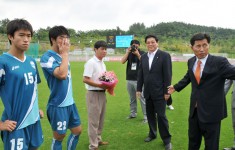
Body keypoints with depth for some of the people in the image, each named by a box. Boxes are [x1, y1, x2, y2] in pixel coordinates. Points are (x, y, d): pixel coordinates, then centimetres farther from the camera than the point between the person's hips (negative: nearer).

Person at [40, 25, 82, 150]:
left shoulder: (62, 55, 10)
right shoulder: (47, 57, -15)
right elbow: (62, 74, -29)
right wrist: (65, 53, -20)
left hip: (70, 102, 8)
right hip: (58, 105, -8)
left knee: (77, 130, 16)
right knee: (59, 137, 6)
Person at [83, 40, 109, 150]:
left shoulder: (102, 63, 12)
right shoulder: (91, 63, -14)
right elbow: (85, 79, -20)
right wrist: (99, 85, -23)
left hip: (102, 93, 9)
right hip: (94, 94, -9)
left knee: (100, 119, 19)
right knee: (94, 120, 1)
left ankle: (98, 139, 34)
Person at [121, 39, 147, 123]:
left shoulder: (142, 53, -1)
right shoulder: (129, 53, 9)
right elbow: (122, 61, -4)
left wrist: (138, 54, -19)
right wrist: (127, 52, -12)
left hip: (139, 80, -4)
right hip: (129, 79, 5)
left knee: (142, 98, -6)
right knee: (132, 98, 14)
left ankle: (146, 116, -1)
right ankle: (133, 113, 27)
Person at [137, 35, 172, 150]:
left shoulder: (165, 56, -7)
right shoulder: (143, 57, 9)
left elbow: (168, 75, -9)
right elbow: (140, 74, 11)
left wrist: (166, 91, -12)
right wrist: (139, 89, 7)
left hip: (159, 92, -5)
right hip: (148, 92, 5)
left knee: (161, 116, -3)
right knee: (150, 115, 15)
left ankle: (167, 140, 11)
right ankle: (152, 134, 32)